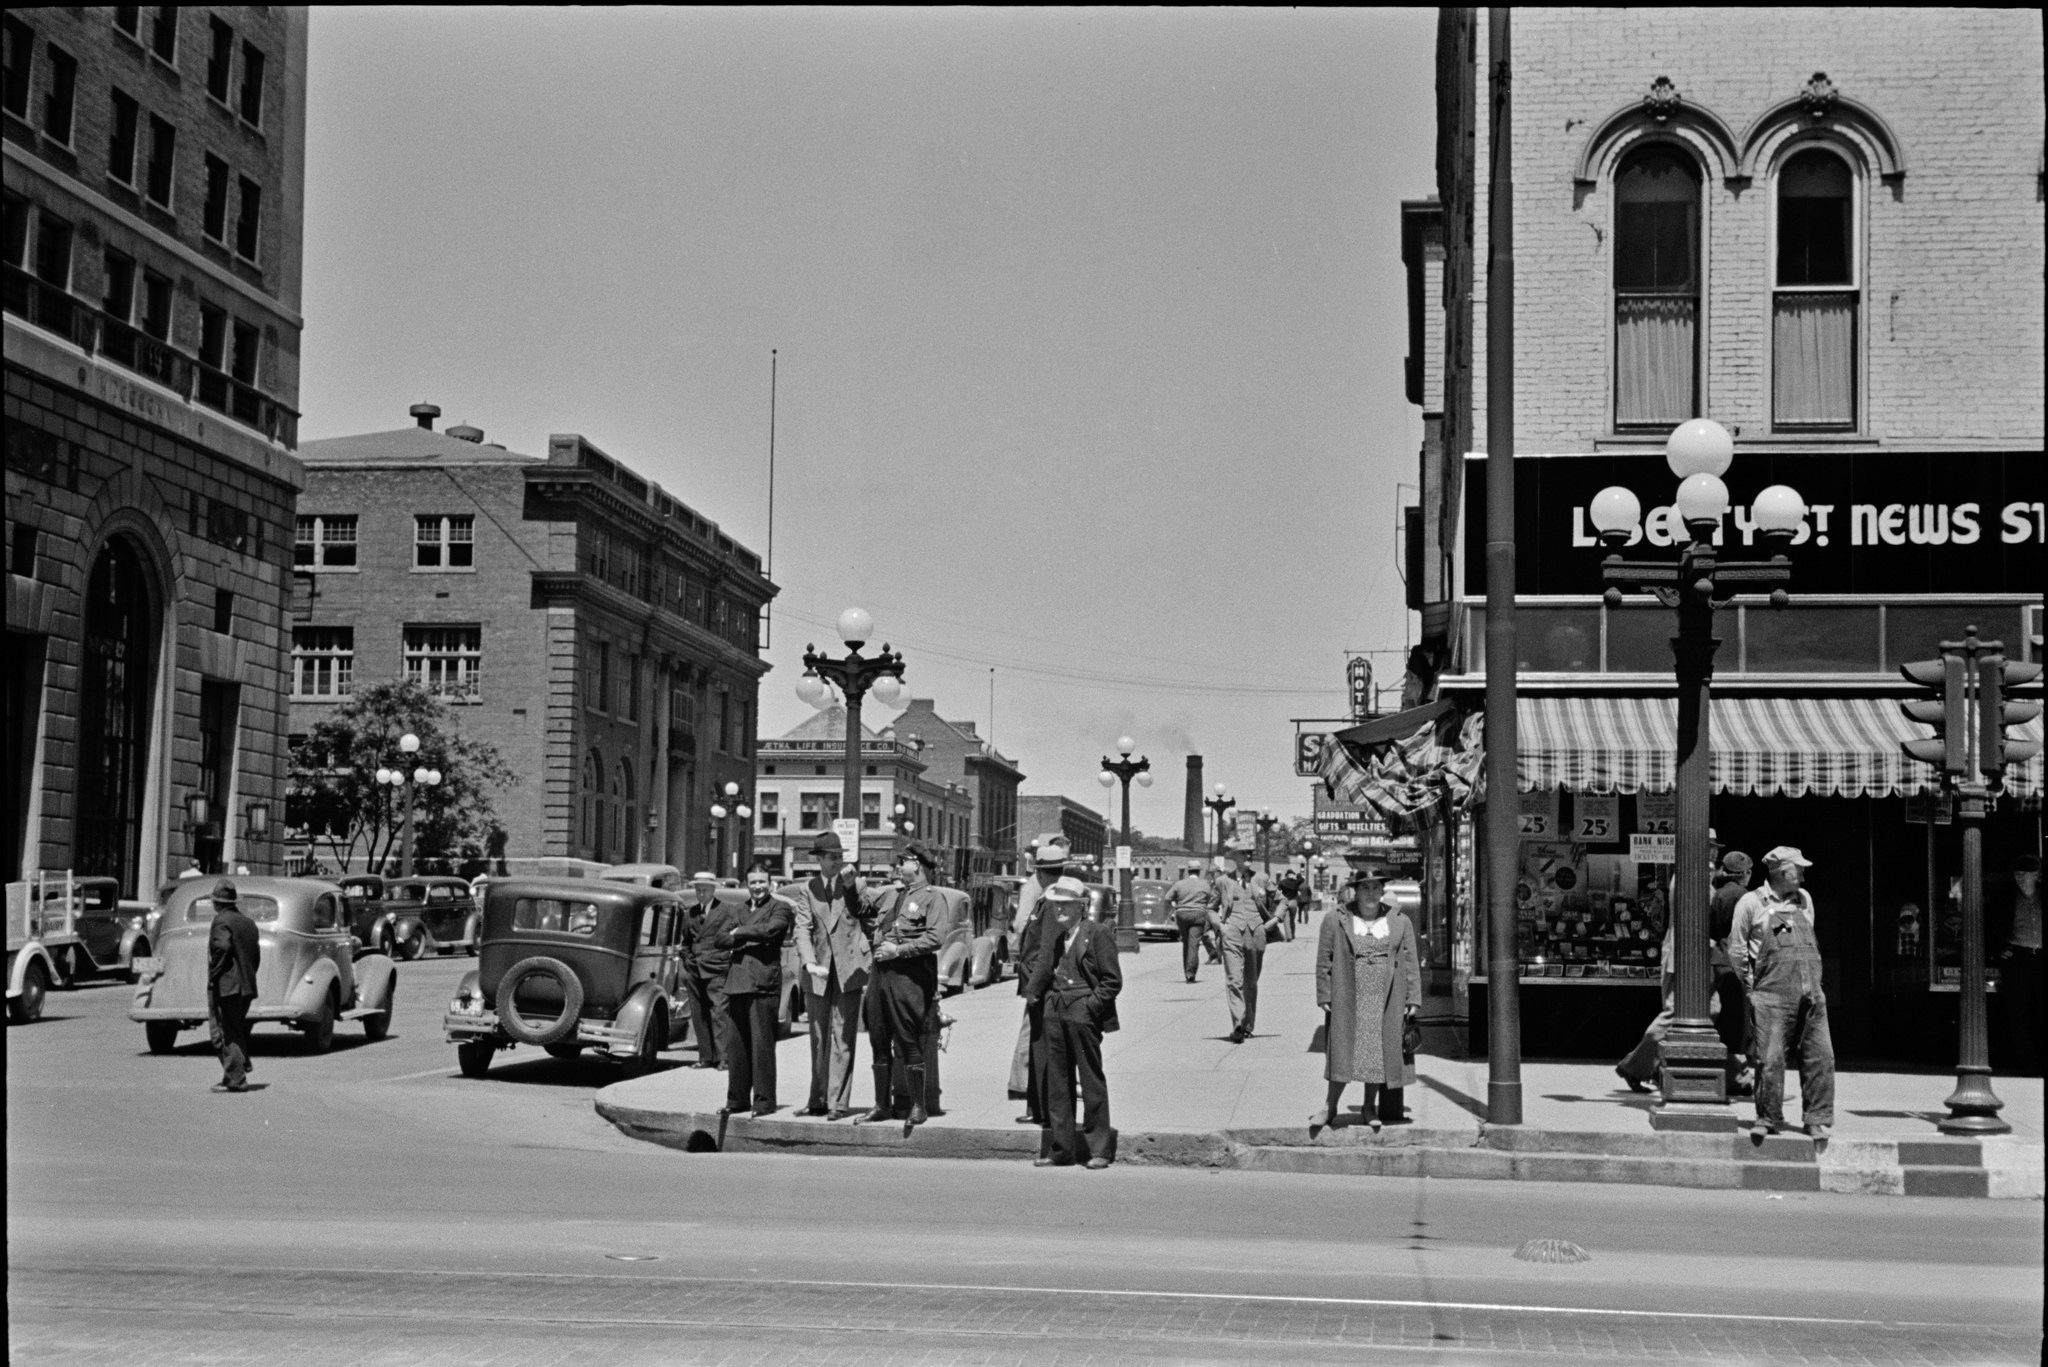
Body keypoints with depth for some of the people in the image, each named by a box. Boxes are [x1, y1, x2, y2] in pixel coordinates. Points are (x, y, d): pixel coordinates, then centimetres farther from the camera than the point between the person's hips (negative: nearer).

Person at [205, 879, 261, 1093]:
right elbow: (256, 954, 17)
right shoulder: (248, 923, 16)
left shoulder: (221, 921, -9)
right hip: (247, 986, 8)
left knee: (225, 1034, -5)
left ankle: (235, 1079, -9)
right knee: (238, 1031, 18)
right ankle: (242, 1067, 18)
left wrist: (214, 974, -16)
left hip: (226, 986, -8)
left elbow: (222, 947, -24)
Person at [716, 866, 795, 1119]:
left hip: (763, 983, -5)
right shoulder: (736, 911, 22)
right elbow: (718, 939, 9)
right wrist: (751, 938, -7)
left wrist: (740, 932, -1)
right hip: (736, 982, 5)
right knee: (735, 1044, 5)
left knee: (761, 1044, -6)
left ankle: (764, 1101, -2)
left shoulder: (780, 908, 5)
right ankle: (737, 1099, 12)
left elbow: (770, 930, -14)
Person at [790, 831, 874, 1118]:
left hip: (848, 969, -3)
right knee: (818, 1039, 11)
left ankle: (839, 1102, -2)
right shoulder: (807, 888, 6)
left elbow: (863, 914, -1)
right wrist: (810, 962, -16)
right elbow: (803, 928, -1)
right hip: (818, 972, 3)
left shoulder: (853, 884, 2)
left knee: (842, 1039, -5)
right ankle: (819, 1100, 21)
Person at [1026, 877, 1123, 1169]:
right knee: (1057, 1082, 8)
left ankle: (1097, 1149, 7)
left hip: (1083, 1013, -6)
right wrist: (1035, 994, 2)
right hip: (1054, 1010, 6)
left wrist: (1091, 1004, -12)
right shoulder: (1051, 934, 13)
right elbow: (1040, 968, 16)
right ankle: (1062, 1147, 15)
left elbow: (1112, 980, -6)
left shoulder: (1098, 933, -5)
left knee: (1092, 1081, 1)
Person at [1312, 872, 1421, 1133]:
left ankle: (1371, 1107, 17)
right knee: (1342, 1052, -1)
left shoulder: (1400, 923, 7)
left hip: (1386, 1003, 1)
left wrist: (1413, 999, 0)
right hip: (1347, 999, -1)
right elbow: (1324, 961, 3)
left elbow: (1411, 964, 6)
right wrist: (1325, 996, -3)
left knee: (1379, 1054, 4)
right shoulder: (1336, 921, 2)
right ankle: (1330, 1106, 9)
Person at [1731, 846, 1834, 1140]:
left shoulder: (1804, 899, 16)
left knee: (1820, 1057, -1)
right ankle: (1769, 1119, 6)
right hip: (1772, 995, -4)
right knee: (1770, 1060, -6)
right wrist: (1752, 986, 2)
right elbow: (1737, 948, 3)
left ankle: (1817, 1119, 8)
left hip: (1811, 994, 5)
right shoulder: (1752, 902, 1)